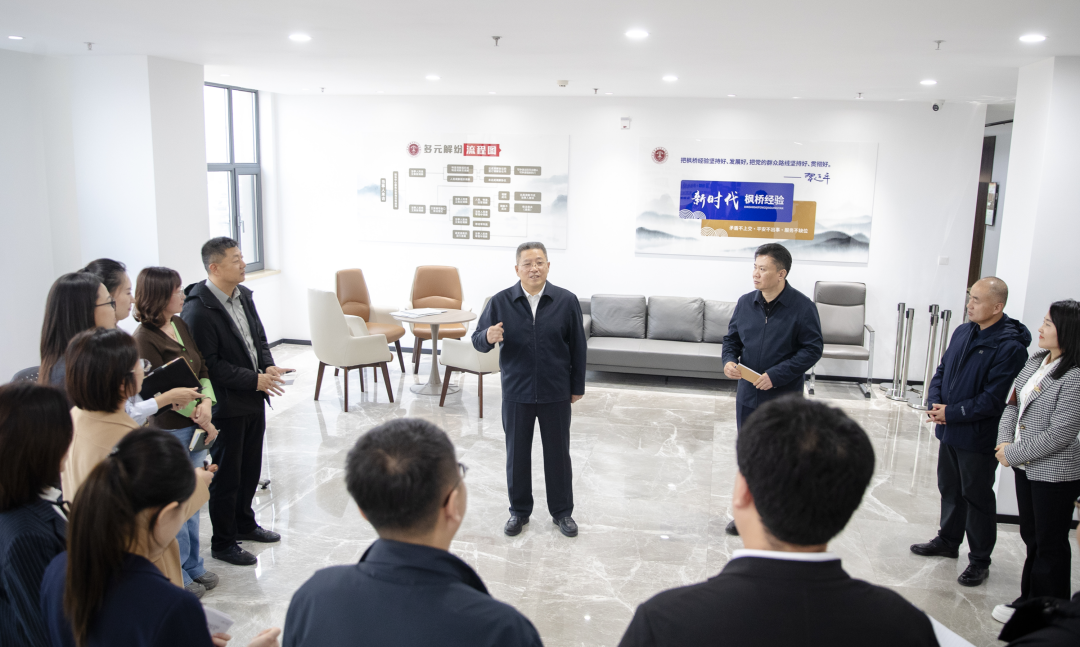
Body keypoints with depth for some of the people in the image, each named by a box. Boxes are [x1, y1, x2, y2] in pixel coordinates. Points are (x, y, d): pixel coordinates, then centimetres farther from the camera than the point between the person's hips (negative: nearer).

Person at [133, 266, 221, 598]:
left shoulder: (180, 325, 5)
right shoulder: (145, 338, -18)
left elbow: (202, 369, 6)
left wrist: (205, 403, -12)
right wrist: (200, 418, -15)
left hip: (195, 426, 8)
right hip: (169, 432, -8)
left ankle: (193, 565, 34)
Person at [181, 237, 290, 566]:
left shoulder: (243, 295, 6)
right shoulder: (198, 310, -21)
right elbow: (209, 365, -22)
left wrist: (268, 366, -4)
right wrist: (255, 379, -22)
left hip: (253, 398, 8)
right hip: (227, 406, -8)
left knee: (251, 467, 22)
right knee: (226, 475, 6)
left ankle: (244, 523, 41)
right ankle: (222, 543, 22)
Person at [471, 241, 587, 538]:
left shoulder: (566, 301, -5)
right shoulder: (500, 302, -5)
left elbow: (578, 346, 2)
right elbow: (477, 341, -1)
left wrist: (577, 386, 4)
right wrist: (488, 337, -25)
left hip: (556, 393, 0)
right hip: (516, 393, 1)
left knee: (558, 453, 11)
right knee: (517, 454, 12)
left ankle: (562, 511, 29)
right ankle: (519, 511, 30)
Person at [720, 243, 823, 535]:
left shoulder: (802, 307, -13)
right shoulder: (745, 302, 2)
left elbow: (813, 349, -12)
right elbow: (732, 338, 13)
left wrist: (776, 375, -19)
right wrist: (729, 360, -8)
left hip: (784, 398, -5)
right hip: (748, 393, 5)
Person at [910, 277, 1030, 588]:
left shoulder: (1010, 347, -20)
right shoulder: (963, 332, 4)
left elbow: (992, 399, -23)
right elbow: (942, 370, 11)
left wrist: (951, 413, -20)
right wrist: (935, 403, -6)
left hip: (978, 437, -7)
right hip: (949, 432, 7)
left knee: (977, 497, 7)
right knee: (949, 489, 21)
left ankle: (980, 560, 22)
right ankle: (948, 541, 40)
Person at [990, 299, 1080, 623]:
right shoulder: (1036, 361, 4)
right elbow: (1013, 404, 9)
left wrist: (1013, 454, -16)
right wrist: (1004, 441, -5)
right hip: (1026, 467, 8)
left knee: (1051, 546, 8)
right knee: (1031, 537, 21)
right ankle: (1029, 602, 37)